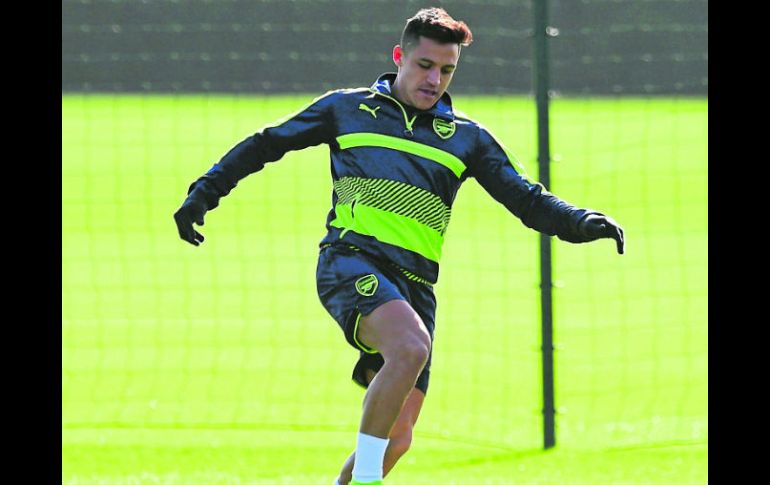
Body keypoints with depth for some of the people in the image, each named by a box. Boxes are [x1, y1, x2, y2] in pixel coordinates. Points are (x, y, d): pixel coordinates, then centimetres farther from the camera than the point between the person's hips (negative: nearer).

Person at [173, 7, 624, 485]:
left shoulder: (467, 137, 16)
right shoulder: (348, 108, 11)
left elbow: (529, 200, 12)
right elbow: (267, 143, 20)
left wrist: (583, 221, -6)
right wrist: (205, 192, 14)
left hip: (413, 286, 4)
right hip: (352, 262, -4)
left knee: (397, 437, -3)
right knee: (412, 347, -34)